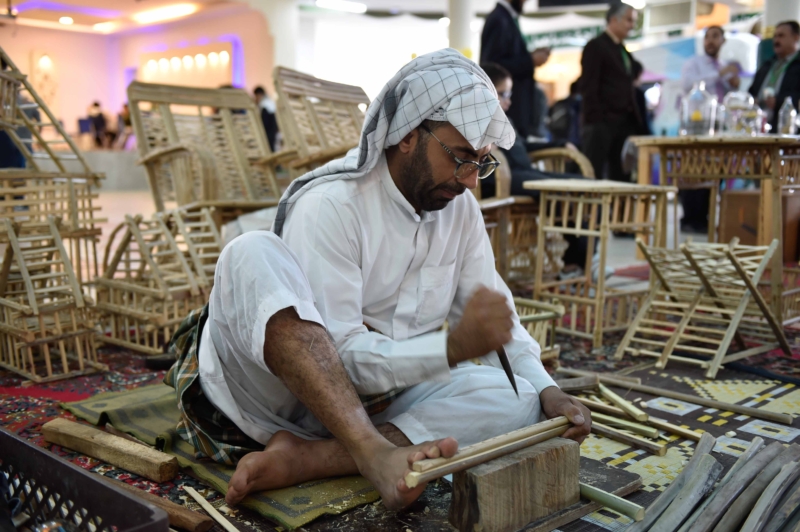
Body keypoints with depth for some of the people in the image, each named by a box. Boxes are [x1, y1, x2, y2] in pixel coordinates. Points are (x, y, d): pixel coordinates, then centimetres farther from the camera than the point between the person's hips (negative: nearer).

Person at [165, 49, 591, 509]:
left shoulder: (461, 209, 3)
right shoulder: (329, 205, -19)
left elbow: (499, 314, 7)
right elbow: (343, 354, -24)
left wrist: (546, 389, -9)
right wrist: (453, 346, -36)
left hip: (369, 402, 6)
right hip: (277, 389, -5)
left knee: (513, 399, -18)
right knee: (254, 255, -32)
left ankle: (305, 458, -26)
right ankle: (373, 453, -40)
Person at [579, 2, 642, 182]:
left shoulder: (622, 49, 20)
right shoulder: (595, 46, -4)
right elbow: (589, 87, -12)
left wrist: (634, 118, 12)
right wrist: (596, 120, -18)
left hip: (623, 122, 8)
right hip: (602, 123, -8)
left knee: (621, 175, 6)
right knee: (594, 175, -6)